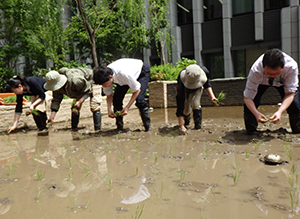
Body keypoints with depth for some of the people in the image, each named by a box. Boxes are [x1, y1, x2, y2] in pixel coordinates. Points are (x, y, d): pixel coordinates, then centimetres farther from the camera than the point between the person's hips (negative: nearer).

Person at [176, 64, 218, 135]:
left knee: (195, 104, -23)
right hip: (185, 89, -1)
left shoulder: (204, 71, -36)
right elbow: (180, 103, -44)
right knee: (186, 109, -6)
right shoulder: (182, 80, -45)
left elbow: (206, 84, -8)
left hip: (198, 89, 1)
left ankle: (198, 124, -4)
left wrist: (212, 97, -22)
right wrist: (181, 126, -47)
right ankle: (186, 122, 29)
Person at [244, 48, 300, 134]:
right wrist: (256, 113, -53)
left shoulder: (292, 67, -39)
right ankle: (251, 132, 2)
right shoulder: (255, 70, -42)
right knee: (249, 106, -22)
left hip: (283, 81, 1)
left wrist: (280, 111, -48)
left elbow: (290, 93, -31)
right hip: (261, 82, -1)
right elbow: (247, 97, -36)